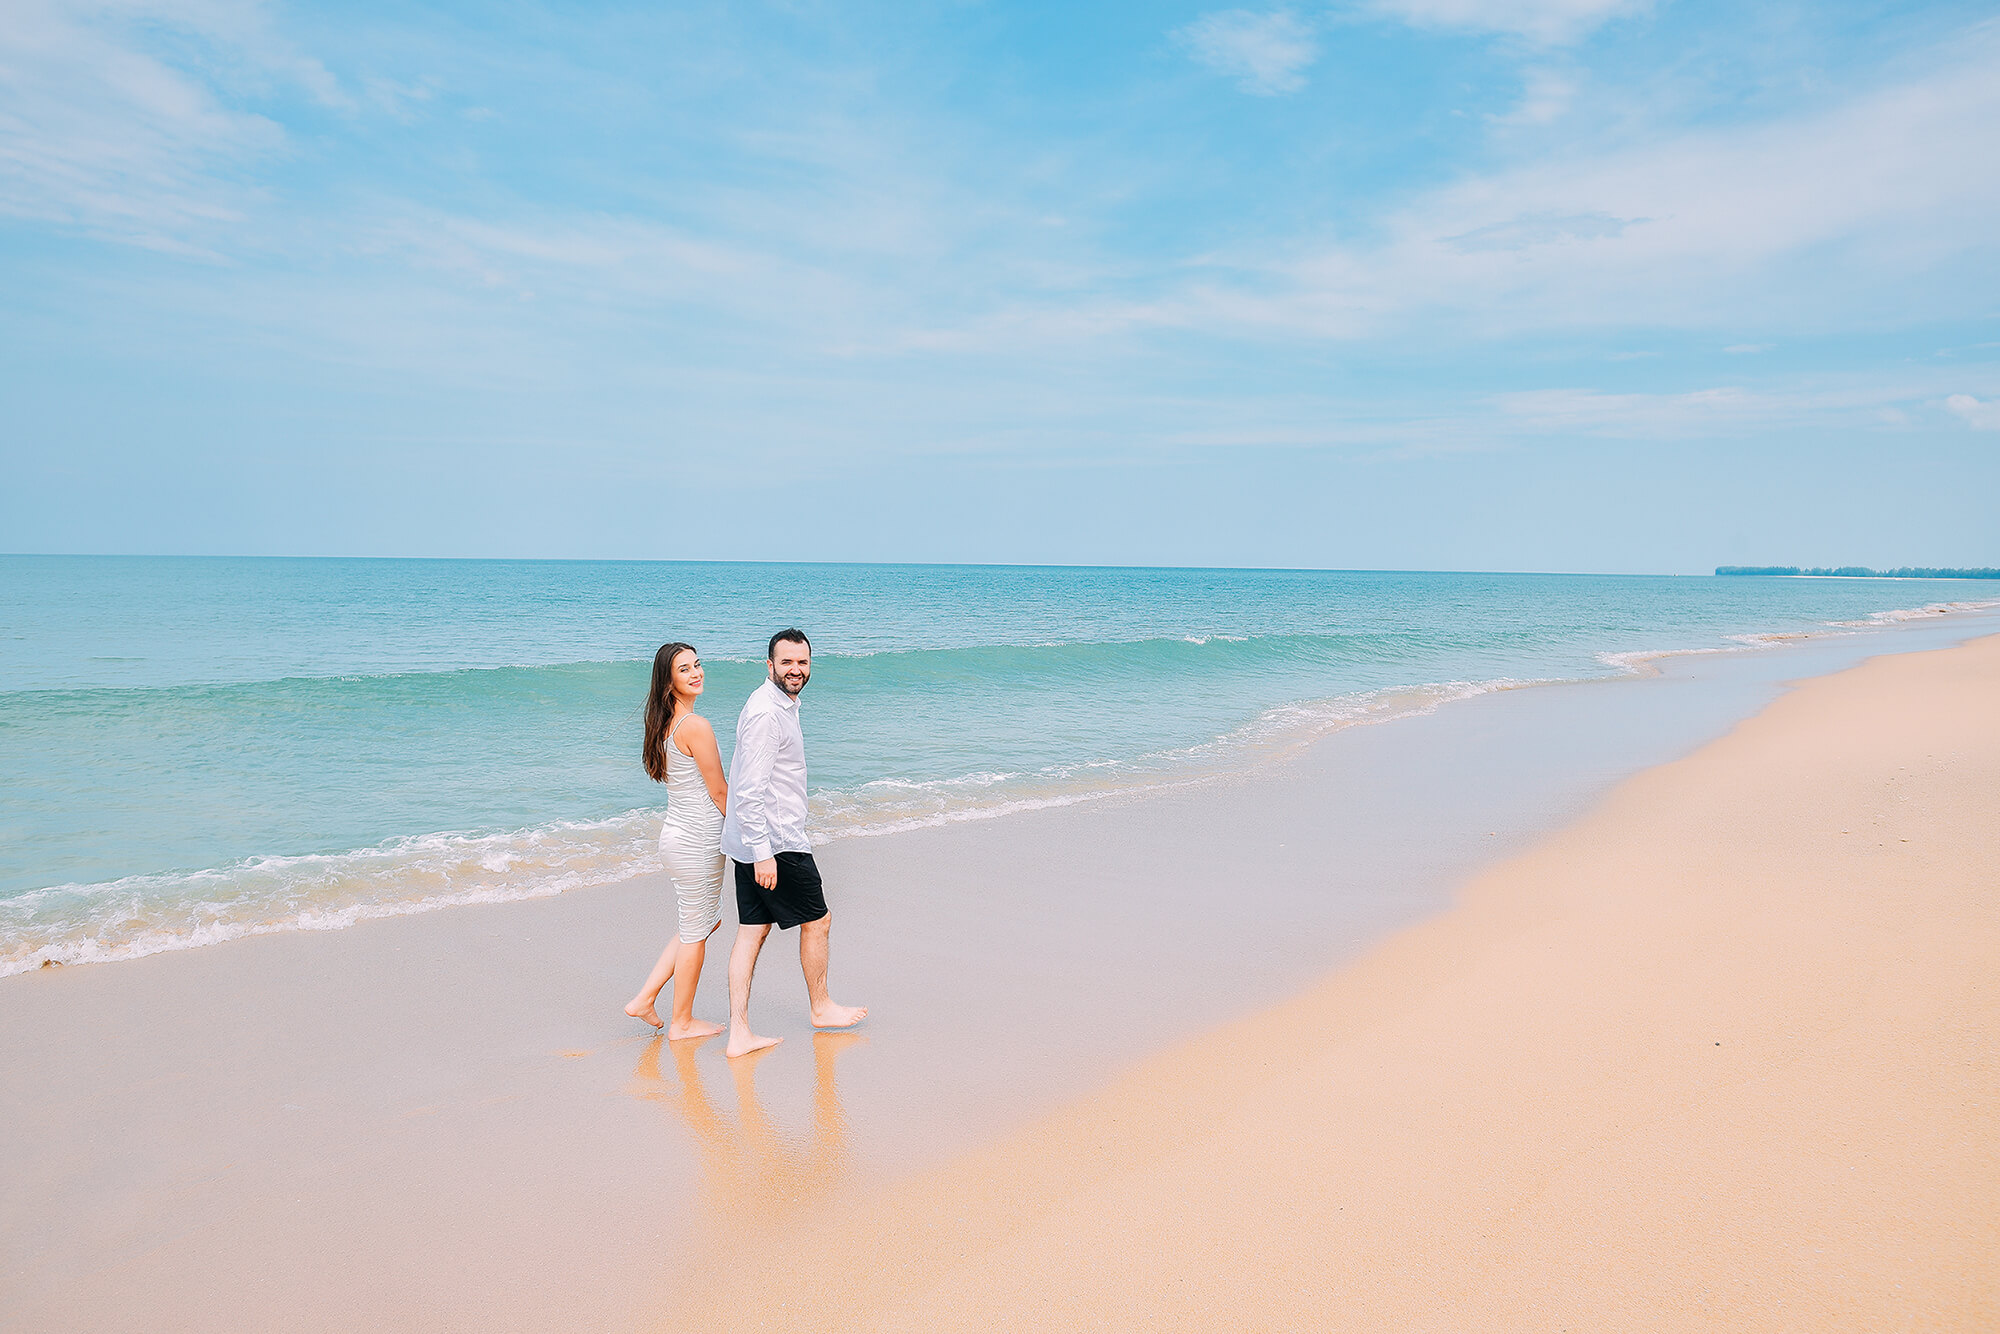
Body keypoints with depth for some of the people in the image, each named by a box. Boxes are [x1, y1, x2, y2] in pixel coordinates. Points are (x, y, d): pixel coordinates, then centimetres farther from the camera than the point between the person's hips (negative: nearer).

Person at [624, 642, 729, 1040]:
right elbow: (719, 791, -15)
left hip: (676, 833, 9)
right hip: (697, 842, -9)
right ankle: (682, 1023, 22)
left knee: (707, 921, 23)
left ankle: (645, 999, 24)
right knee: (695, 932, 7)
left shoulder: (665, 723, 8)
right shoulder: (696, 725, -20)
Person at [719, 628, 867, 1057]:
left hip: (753, 843, 10)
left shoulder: (783, 705, 15)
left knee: (752, 932, 8)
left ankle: (739, 1034, 11)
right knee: (817, 922, 7)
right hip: (776, 844, -10)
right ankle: (820, 1007, 26)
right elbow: (750, 791, -23)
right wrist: (763, 854, -24)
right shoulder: (765, 713, -19)